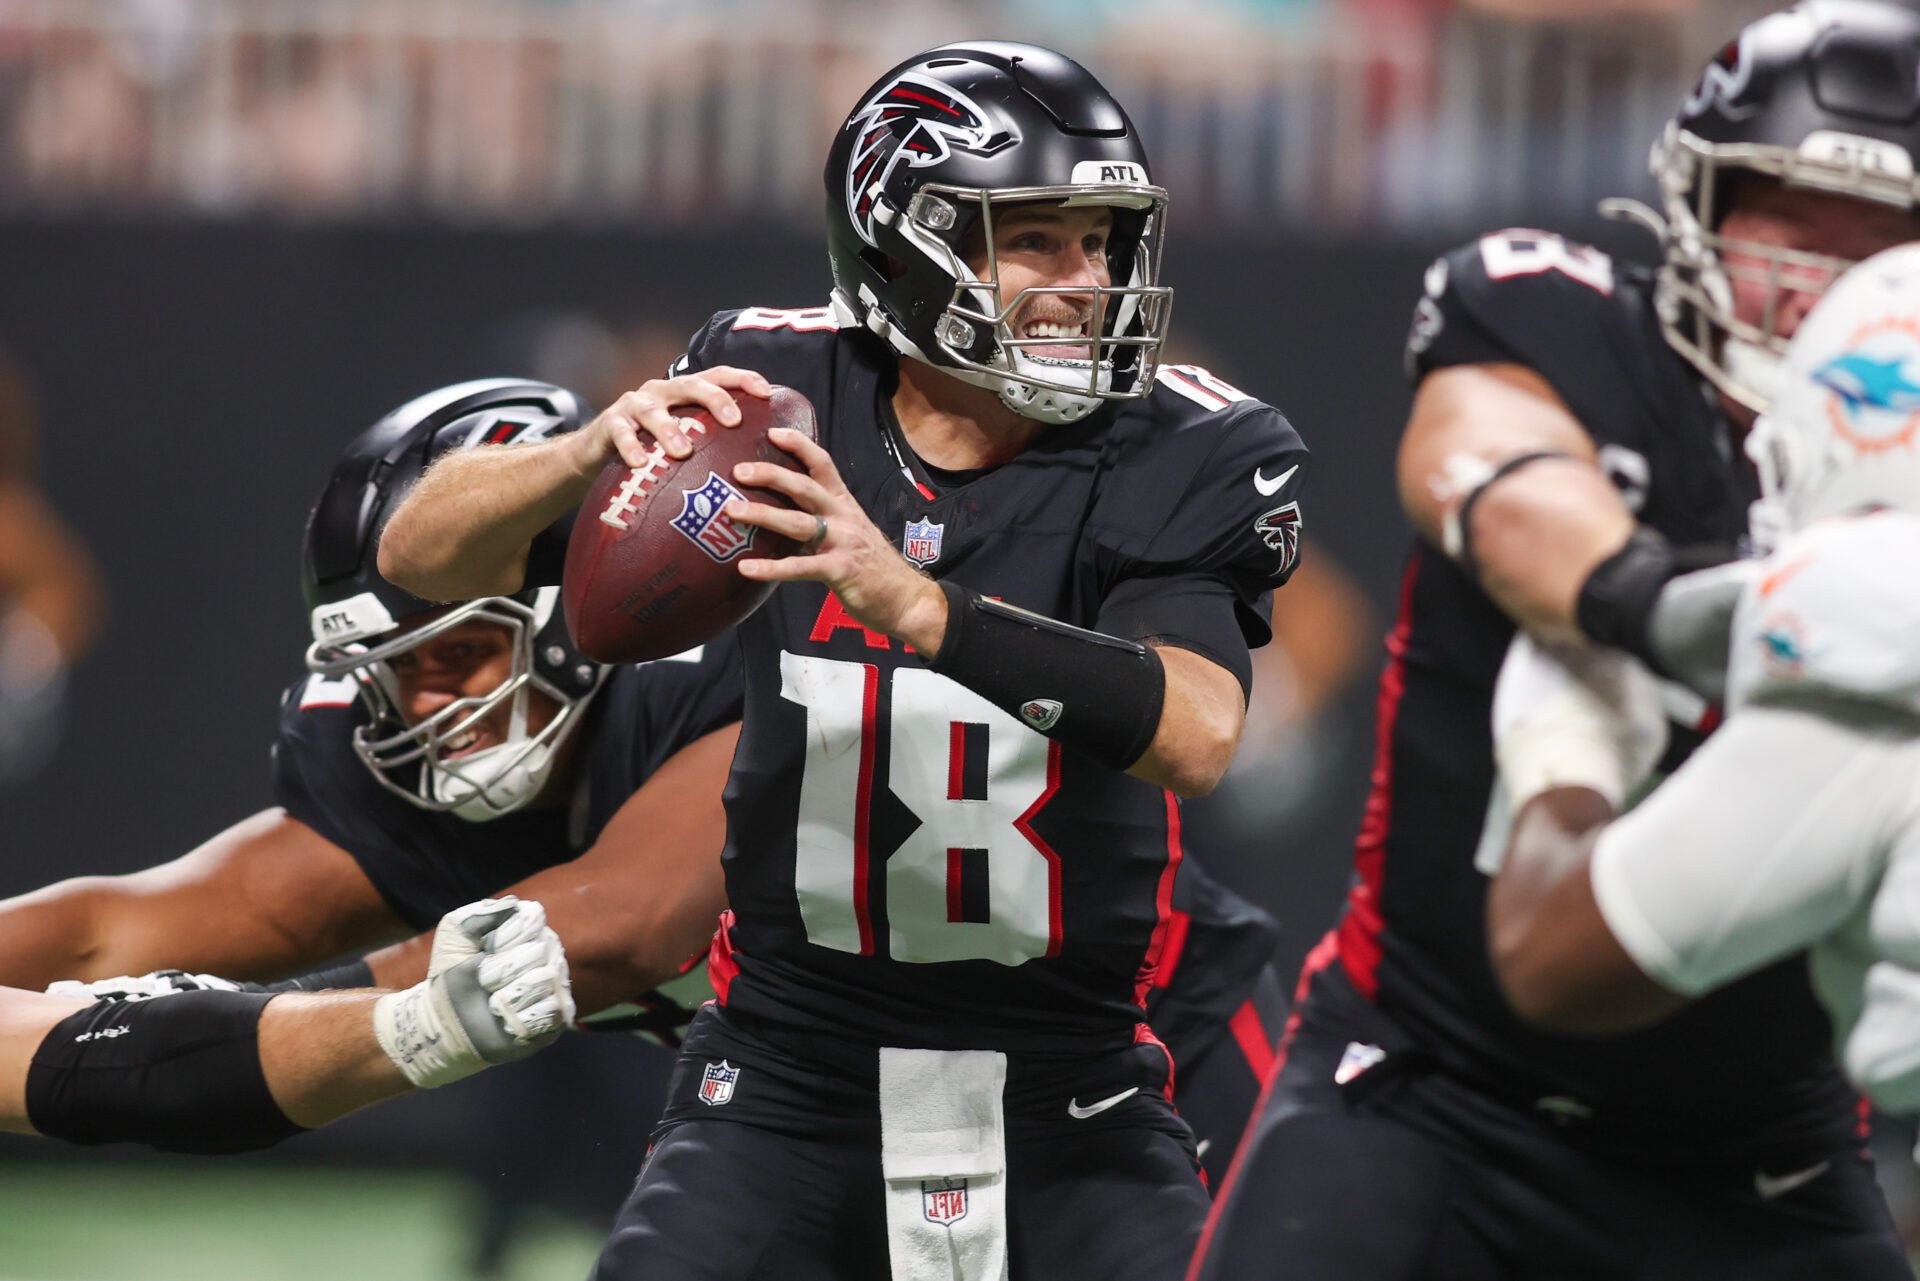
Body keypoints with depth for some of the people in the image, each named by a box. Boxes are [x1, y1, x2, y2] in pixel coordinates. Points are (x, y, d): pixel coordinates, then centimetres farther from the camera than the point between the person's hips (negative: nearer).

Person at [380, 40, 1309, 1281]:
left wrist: (911, 601, -44)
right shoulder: (775, 393, -6)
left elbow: (1198, 735, -31)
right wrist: (591, 455, -29)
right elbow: (424, 555, -6)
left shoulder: (1177, 457, -12)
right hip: (787, 1075, 1)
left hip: (1068, 1101, 0)